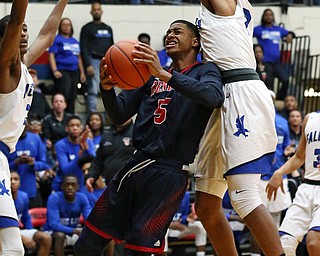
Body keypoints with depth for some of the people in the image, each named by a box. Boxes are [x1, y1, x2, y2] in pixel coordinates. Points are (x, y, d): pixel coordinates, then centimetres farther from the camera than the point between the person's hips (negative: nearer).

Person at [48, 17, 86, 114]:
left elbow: (79, 58, 24)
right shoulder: (57, 39, 1)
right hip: (62, 71, -7)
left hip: (74, 72, 7)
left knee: (72, 97, 6)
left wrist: (82, 72, 19)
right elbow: (51, 55, -6)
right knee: (64, 95, -19)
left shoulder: (75, 41, 20)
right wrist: (55, 70, -17)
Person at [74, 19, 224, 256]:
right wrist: (107, 88, -7)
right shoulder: (152, 76, 21)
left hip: (168, 174, -6)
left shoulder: (206, 71, 3)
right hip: (137, 165, 6)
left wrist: (164, 74, -31)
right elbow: (119, 116, 15)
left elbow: (214, 96, -22)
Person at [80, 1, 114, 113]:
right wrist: (88, 65, -14)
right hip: (94, 61, -5)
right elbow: (83, 48, -4)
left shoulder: (108, 28, 20)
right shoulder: (87, 28, 3)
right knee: (93, 91, -11)